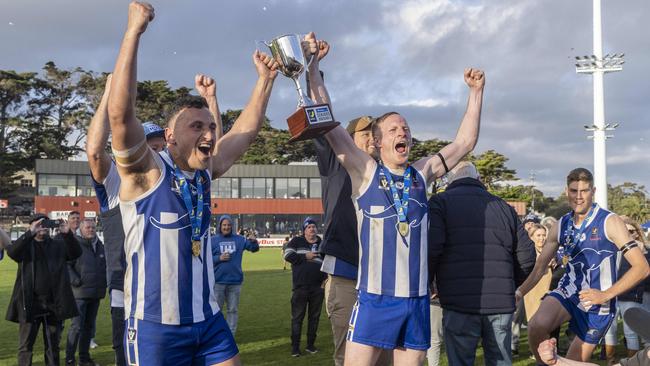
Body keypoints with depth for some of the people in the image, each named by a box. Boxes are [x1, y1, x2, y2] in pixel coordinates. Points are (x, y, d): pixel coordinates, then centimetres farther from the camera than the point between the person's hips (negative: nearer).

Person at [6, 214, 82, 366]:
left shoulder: (58, 245, 10)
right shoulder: (25, 245, 5)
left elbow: (76, 253, -4)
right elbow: (11, 252, -15)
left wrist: (68, 234, -20)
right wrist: (31, 233, -26)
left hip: (54, 304, 2)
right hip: (30, 303, -2)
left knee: (53, 345, 11)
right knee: (25, 345, 2)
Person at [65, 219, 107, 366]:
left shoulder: (100, 246, 13)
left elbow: (105, 265, 23)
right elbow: (66, 265, -14)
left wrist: (104, 282, 13)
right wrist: (76, 281, -18)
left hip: (96, 293, 7)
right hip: (80, 293, -7)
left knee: (89, 326, 13)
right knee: (77, 326, -7)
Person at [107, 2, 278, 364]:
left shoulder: (204, 172, 7)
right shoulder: (146, 171, -11)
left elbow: (246, 130, 17)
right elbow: (121, 113, -25)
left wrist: (265, 79, 13)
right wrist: (134, 30, -26)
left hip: (208, 320, 6)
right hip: (155, 326, -6)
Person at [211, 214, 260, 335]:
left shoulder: (239, 239, 4)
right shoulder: (213, 240, -1)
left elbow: (254, 248, 6)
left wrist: (254, 241, -15)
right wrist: (219, 258, -18)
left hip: (235, 281, 2)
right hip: (218, 281, -2)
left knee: (233, 310, 10)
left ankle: (230, 336, 18)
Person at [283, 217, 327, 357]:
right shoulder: (296, 241, 4)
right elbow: (288, 255, -8)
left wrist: (326, 279, 2)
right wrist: (305, 257, -10)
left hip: (317, 287, 3)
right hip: (300, 287, -3)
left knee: (314, 316, 9)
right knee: (297, 317, 0)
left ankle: (311, 344, 20)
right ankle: (295, 346, 6)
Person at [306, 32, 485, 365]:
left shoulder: (422, 173, 10)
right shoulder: (365, 172, 0)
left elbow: (465, 141, 19)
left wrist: (476, 91, 17)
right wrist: (312, 65, -8)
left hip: (417, 300, 4)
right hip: (375, 299, -4)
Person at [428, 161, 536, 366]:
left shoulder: (440, 202, 3)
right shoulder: (502, 206, 16)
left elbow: (431, 248, -12)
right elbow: (527, 256, 13)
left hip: (459, 303, -4)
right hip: (501, 303, 4)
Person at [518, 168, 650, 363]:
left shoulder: (610, 222, -10)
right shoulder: (561, 226, 2)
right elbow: (540, 266, 4)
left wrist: (605, 295, -21)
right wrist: (519, 292, -12)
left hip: (597, 304, -2)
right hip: (567, 292, 3)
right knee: (537, 326, -28)